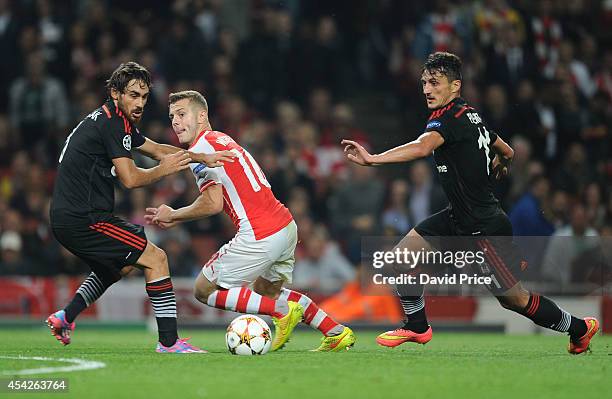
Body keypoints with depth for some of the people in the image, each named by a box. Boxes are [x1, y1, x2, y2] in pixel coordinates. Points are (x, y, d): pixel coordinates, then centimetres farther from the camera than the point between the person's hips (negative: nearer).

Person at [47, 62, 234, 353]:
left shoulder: (117, 121, 17)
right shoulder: (113, 123, -14)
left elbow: (156, 149, 26)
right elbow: (130, 178, -19)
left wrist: (202, 158, 18)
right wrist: (164, 169, -2)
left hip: (65, 219, 10)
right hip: (84, 218, -10)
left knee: (121, 266, 31)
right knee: (156, 258, -7)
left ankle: (65, 317, 27)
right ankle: (169, 341, -9)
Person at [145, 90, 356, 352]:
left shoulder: (200, 149, -8)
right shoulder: (221, 140, 20)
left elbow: (213, 204, -15)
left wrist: (173, 215, 1)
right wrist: (175, 219, 23)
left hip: (260, 237, -9)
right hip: (286, 226, 9)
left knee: (204, 290, 5)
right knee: (266, 290, 30)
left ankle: (282, 311, -6)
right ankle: (337, 333, 22)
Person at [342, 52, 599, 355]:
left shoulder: (450, 117, -21)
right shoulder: (471, 116, 6)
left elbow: (421, 148, -41)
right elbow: (507, 152, 19)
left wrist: (372, 159, -50)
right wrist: (499, 166, 42)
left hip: (483, 227, -9)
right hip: (458, 216, 9)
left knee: (514, 299, 2)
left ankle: (578, 328, 22)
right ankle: (417, 326, 19)